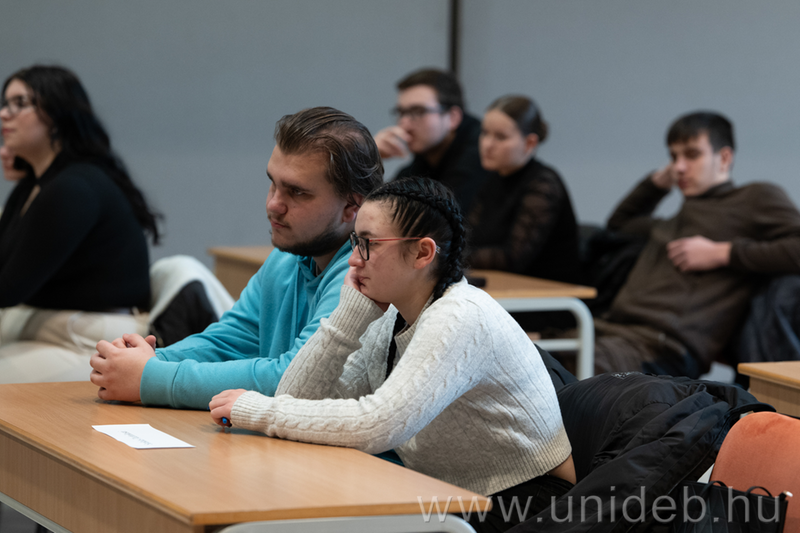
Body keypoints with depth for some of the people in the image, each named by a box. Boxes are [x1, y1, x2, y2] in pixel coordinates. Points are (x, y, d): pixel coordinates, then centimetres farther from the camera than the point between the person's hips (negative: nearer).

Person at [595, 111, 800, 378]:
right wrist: (659, 181, 38)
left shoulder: (757, 198, 12)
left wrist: (723, 253, -5)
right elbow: (619, 223, 55)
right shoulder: (677, 222, 34)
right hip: (612, 330, 8)